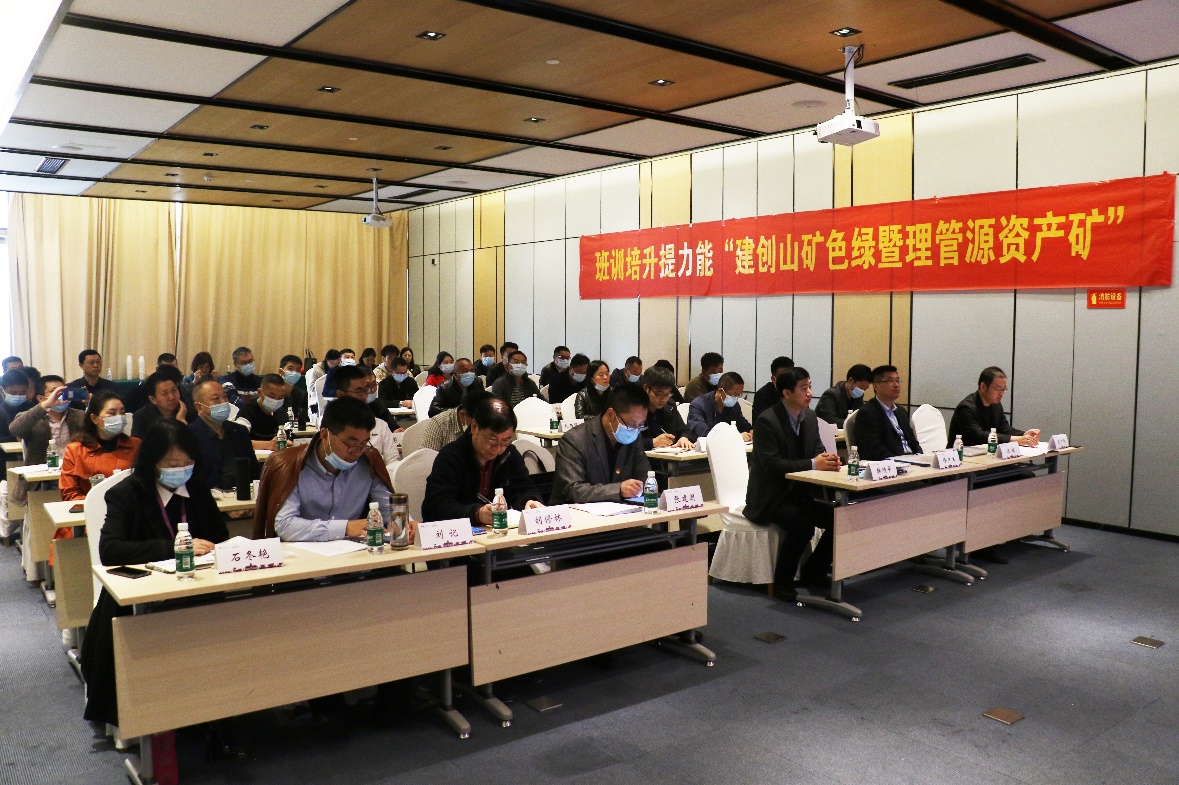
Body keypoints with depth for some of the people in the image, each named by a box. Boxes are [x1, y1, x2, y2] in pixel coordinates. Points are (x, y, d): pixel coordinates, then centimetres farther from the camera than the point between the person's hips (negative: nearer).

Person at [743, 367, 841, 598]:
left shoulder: (810, 417, 6)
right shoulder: (767, 421, -18)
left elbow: (817, 451, 9)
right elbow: (772, 464, -25)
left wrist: (828, 460, -16)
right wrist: (813, 464, -29)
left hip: (800, 494, 8)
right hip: (770, 498, -8)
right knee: (801, 525, -31)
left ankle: (813, 572, 13)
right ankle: (782, 581, -9)